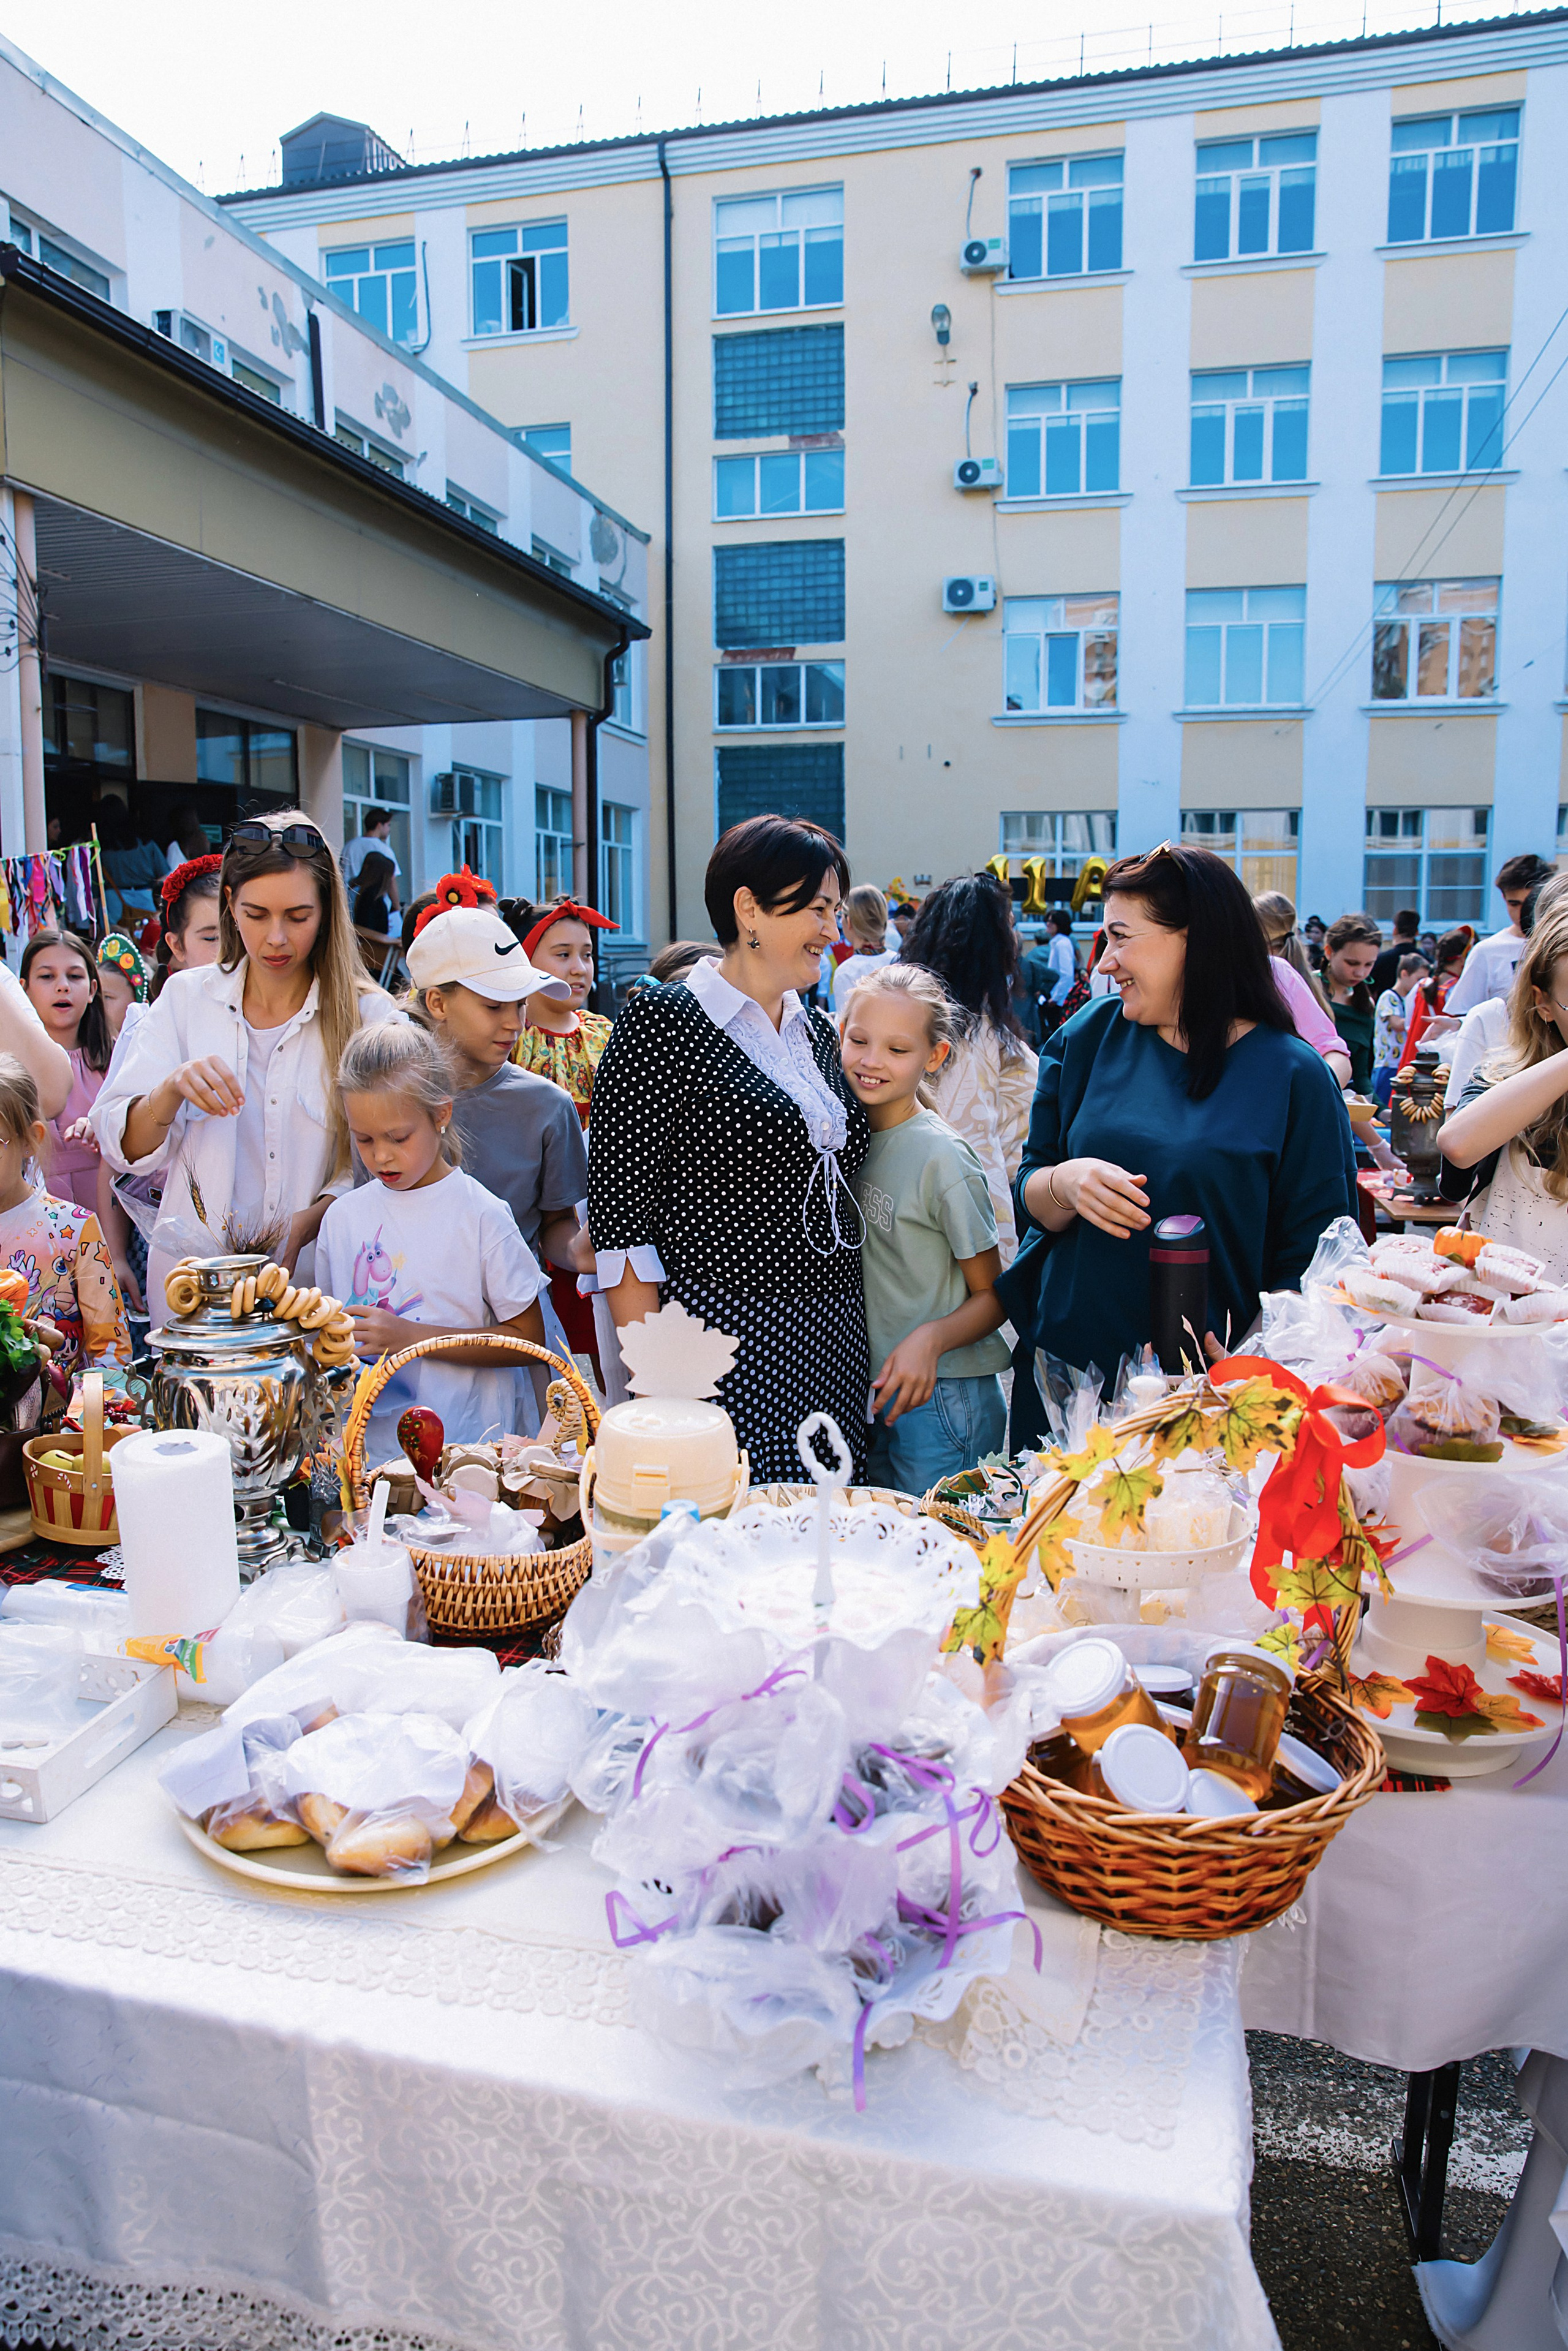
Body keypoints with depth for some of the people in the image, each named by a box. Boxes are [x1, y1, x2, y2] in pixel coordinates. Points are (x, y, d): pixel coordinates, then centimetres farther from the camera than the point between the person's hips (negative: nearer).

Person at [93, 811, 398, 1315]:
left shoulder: (367, 1015, 0)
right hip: (194, 1271, 2)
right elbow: (124, 1149, 2)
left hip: (311, 1273, -1)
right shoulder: (186, 998, 6)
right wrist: (173, 1089, -17)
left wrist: (308, 1222, -20)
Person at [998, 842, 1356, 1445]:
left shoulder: (1294, 1077, -7)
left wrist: (1246, 1357, -21)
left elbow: (1314, 1258, -8)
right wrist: (1066, 1184, -16)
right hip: (1066, 1368, 3)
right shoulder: (1088, 1039, 3)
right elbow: (1031, 1201, 6)